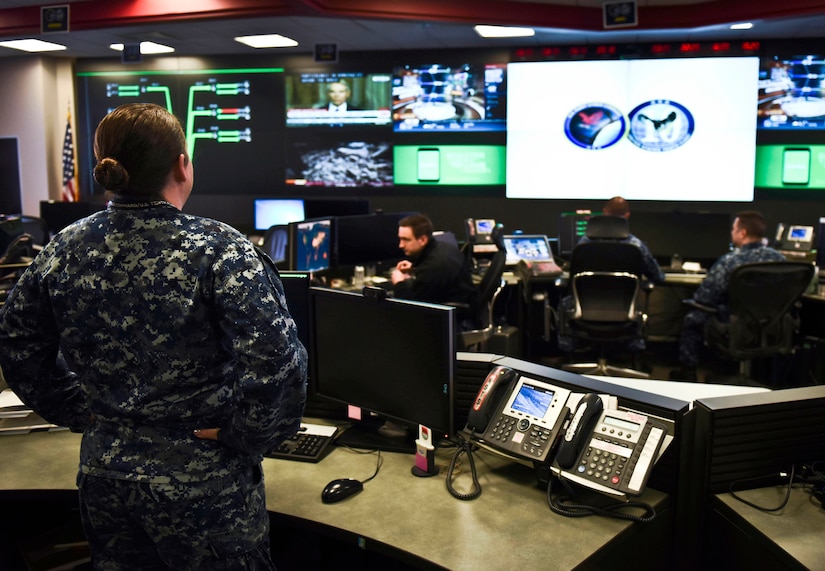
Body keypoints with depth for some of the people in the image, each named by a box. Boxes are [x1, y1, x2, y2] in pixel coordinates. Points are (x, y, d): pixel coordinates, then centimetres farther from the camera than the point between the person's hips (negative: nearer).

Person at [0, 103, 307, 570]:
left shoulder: (64, 249, -3)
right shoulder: (221, 251, -21)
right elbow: (278, 363, -28)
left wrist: (77, 410, 12)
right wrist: (245, 438, -14)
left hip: (103, 470, 5)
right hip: (202, 483, -5)